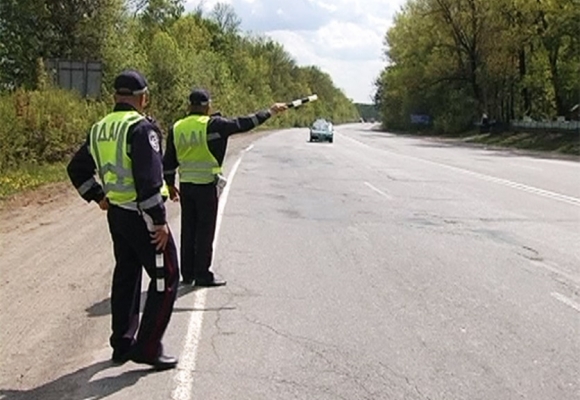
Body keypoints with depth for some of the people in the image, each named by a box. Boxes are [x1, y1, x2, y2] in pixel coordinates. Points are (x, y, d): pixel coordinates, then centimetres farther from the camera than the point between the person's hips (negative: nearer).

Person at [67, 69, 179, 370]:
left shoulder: (100, 129, 10)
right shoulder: (141, 127, -16)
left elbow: (77, 169, 18)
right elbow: (149, 179, -23)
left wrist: (98, 197, 19)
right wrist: (159, 221, -19)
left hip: (116, 213, 8)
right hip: (141, 216, -8)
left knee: (126, 275, 18)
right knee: (166, 276, 0)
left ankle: (122, 345, 26)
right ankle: (147, 348, 0)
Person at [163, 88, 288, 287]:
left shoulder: (176, 128, 5)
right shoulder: (213, 125, -11)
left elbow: (169, 161, 10)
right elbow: (243, 124, -5)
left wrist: (170, 185, 21)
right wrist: (270, 112, 6)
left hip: (185, 185, 6)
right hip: (206, 185, -5)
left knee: (188, 230, 12)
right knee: (205, 231, 2)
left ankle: (187, 274, 20)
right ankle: (202, 275, 6)